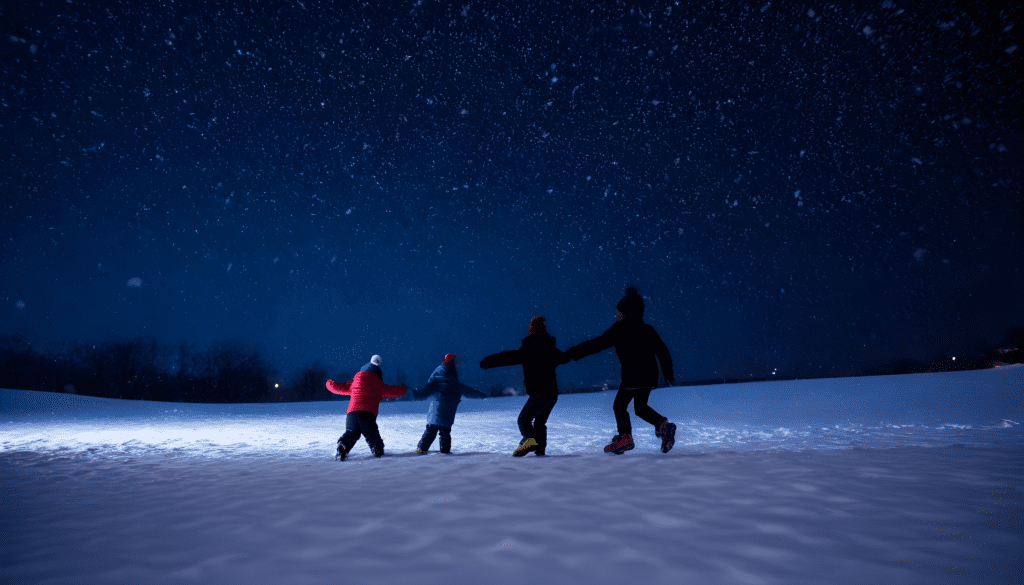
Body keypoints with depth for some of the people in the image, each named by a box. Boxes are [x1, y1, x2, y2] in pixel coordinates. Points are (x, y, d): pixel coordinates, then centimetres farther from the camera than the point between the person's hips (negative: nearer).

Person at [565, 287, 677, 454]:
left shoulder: (618, 330, -7)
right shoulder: (648, 330, 11)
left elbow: (596, 344, -11)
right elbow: (663, 352, 15)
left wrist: (572, 353, -8)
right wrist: (669, 373, 25)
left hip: (631, 378, -6)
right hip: (650, 378, 7)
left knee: (619, 406, 7)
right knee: (641, 407, 22)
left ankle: (625, 437, -10)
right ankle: (663, 425, 2)